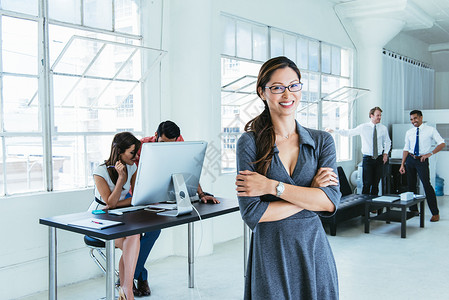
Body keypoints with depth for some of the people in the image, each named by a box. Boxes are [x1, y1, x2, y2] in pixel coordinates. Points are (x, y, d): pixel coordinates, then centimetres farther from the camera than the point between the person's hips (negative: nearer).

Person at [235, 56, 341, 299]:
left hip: (313, 249, 2)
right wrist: (310, 195, -12)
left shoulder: (322, 141, 2)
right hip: (270, 254, -2)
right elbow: (252, 213, -14)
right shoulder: (250, 143, -6)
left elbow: (331, 202, -10)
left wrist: (272, 186, -15)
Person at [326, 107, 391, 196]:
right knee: (367, 184, -8)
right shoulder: (363, 127, -2)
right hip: (368, 158, -2)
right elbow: (348, 133, 1)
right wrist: (333, 131, -4)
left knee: (376, 184, 5)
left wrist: (385, 153, 5)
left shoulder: (383, 128, 5)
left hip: (379, 159, 2)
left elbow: (387, 142, 19)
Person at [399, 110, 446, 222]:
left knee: (427, 185, -10)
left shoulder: (430, 130, -3)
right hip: (410, 159, 5)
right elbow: (406, 149, 10)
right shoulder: (409, 132, 8)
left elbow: (442, 143, -5)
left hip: (422, 160, -4)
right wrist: (402, 164, 4)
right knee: (411, 185, 9)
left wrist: (430, 153, -18)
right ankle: (414, 210, 23)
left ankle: (435, 213, -1)